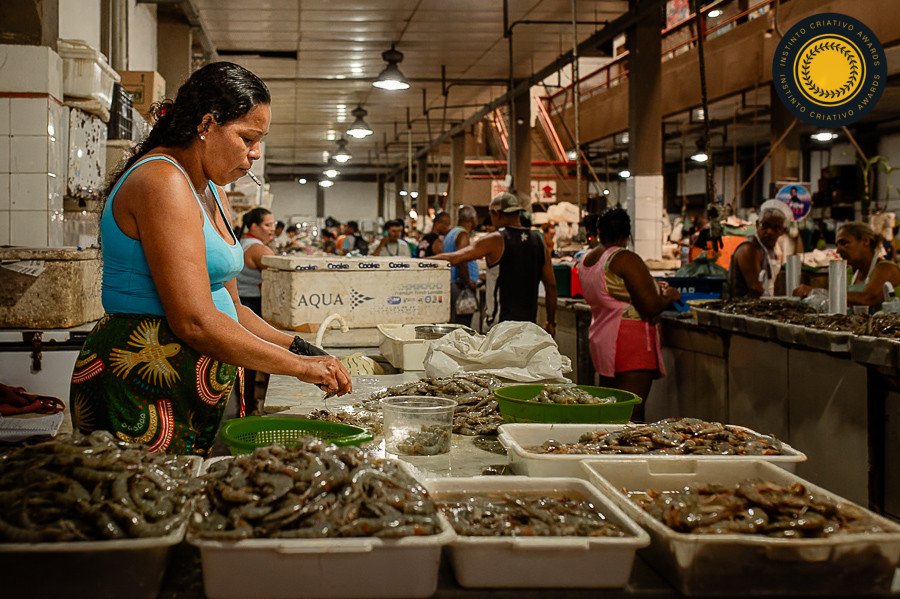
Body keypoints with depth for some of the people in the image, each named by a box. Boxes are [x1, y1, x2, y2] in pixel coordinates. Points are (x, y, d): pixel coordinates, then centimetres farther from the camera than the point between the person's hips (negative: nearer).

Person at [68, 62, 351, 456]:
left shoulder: (211, 192, 16)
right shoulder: (163, 180, -16)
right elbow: (196, 322, -22)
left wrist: (299, 348, 5)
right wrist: (301, 367, -15)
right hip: (143, 390, -10)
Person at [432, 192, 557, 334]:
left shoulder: (496, 240, -9)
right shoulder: (538, 241, 7)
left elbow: (454, 259, -14)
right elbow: (551, 285, 8)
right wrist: (551, 321, 16)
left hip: (502, 322, -6)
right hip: (529, 322, 6)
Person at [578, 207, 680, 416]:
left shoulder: (586, 260, 12)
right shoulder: (625, 259, -12)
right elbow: (651, 307, -16)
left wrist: (653, 288, 29)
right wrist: (668, 296, 5)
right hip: (631, 342, -8)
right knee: (631, 414, -10)